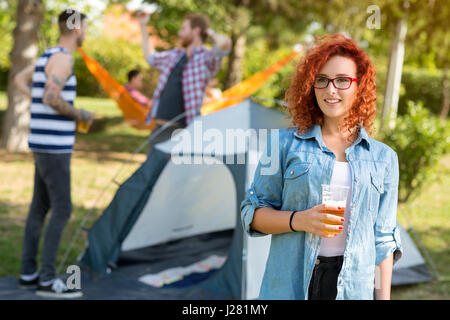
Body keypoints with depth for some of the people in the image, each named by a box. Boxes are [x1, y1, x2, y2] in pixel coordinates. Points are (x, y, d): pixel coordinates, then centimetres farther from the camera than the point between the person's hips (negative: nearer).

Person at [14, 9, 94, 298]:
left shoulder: (48, 56, 15)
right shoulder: (63, 58, -15)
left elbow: (20, 79, 32)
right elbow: (51, 98, -26)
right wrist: (79, 115, -10)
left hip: (44, 144, 10)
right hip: (55, 146, -10)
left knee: (40, 207, 13)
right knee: (62, 210, -7)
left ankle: (29, 273, 18)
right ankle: (48, 280, -3)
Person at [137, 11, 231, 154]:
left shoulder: (206, 59, -8)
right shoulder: (174, 55, 16)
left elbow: (225, 43, -30)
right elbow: (150, 57, 36)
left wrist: (211, 33, -6)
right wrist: (143, 26, 37)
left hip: (180, 131, -8)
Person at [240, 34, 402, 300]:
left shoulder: (384, 158, 9)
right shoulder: (286, 143, 4)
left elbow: (383, 238, 10)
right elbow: (252, 213, 4)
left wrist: (384, 297, 4)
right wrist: (298, 220, -13)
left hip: (354, 287, 1)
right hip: (288, 285, -1)